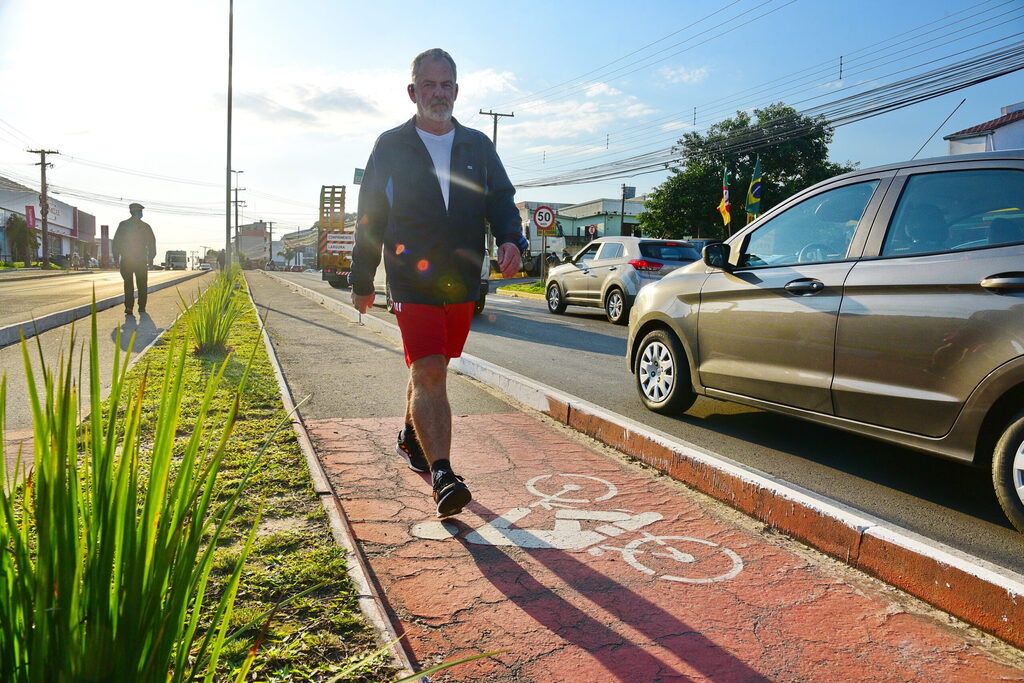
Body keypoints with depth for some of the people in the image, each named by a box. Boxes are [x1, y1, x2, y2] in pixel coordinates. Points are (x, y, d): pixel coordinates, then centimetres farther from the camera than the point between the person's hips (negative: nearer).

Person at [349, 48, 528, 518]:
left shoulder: (477, 147, 12)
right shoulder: (390, 147, 4)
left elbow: (501, 200, 9)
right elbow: (369, 218, 7)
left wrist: (511, 240, -14)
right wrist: (361, 281, 7)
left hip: (462, 281, 4)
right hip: (411, 281, -4)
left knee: (431, 369, 16)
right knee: (429, 374, -15)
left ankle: (411, 438, 39)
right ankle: (442, 477, -18)